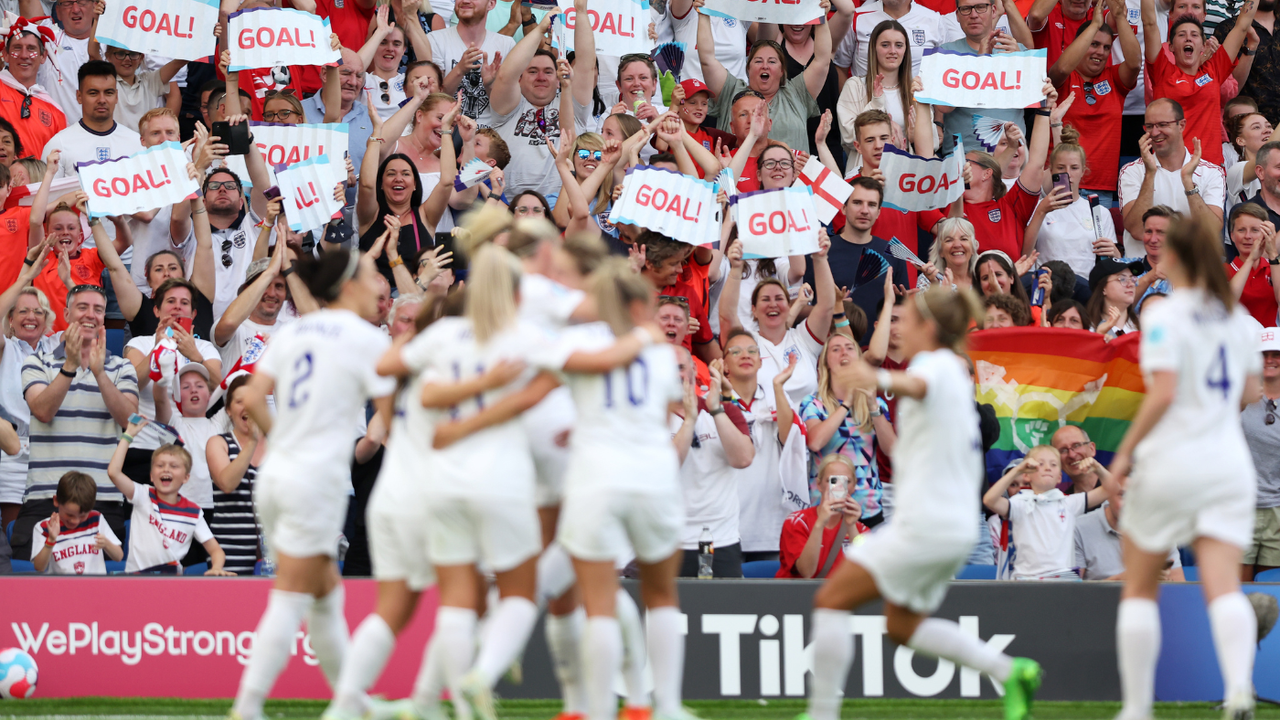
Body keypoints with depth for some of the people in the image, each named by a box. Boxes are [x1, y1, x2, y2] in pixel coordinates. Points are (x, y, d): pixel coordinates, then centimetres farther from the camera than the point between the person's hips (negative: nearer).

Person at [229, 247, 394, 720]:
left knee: (327, 594, 17)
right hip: (318, 482, -7)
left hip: (275, 477, 7)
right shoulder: (367, 339, -5)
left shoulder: (294, 333, 12)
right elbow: (392, 419, -8)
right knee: (289, 603, -5)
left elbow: (252, 400, 6)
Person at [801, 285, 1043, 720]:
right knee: (902, 626, 19)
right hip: (957, 526, 10)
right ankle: (1010, 671, 8)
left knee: (831, 599, -6)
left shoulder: (936, 364, -12)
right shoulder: (956, 373, 18)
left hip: (924, 524, -10)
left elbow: (917, 385, -38)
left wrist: (881, 380, -59)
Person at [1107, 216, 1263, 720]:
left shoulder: (1165, 318, -9)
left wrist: (1125, 452, -10)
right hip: (1228, 462, 4)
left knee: (1139, 589, 10)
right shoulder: (1238, 318, 10)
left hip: (1170, 463, -4)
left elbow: (1163, 393, -16)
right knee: (1223, 587, -6)